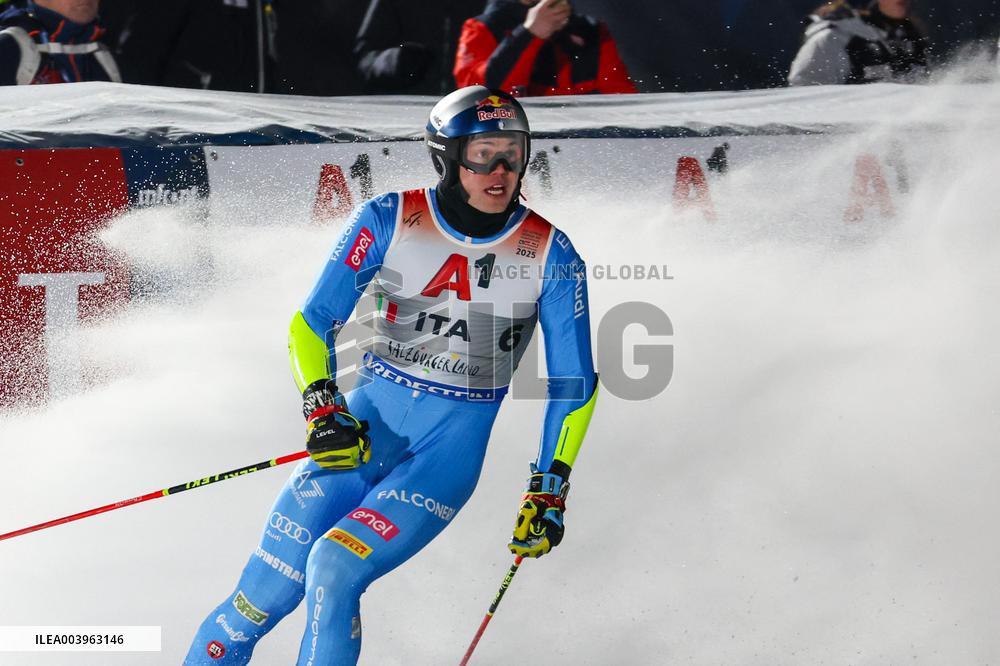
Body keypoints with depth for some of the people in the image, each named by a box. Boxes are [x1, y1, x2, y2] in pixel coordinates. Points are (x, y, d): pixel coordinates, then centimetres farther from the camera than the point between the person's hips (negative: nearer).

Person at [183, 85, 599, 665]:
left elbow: (574, 383, 3)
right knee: (265, 593, -8)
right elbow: (313, 324, -1)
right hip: (369, 420, 1)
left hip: (453, 447, -1)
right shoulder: (390, 220, -6)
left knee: (335, 568, -24)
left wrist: (550, 489, -2)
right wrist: (322, 409, -17)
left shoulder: (550, 256, -6)